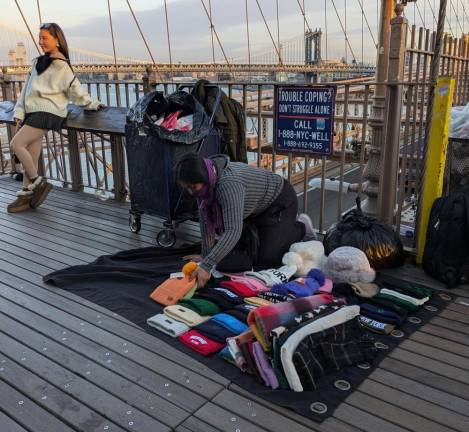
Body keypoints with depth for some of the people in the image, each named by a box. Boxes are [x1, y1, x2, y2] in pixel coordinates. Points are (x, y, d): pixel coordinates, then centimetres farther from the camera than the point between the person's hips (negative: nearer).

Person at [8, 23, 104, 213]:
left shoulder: (62, 66, -6)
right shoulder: (38, 62, 18)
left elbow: (75, 90, -5)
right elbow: (26, 89, 16)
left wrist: (92, 104, 5)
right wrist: (19, 113, 10)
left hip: (47, 113, -7)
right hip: (32, 112, 7)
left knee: (16, 144, -14)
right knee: (31, 156, 5)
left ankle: (37, 182, -2)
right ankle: (27, 194, 10)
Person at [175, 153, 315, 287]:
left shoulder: (229, 183, -41)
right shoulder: (204, 180, -17)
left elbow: (233, 230, -48)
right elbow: (206, 218, -9)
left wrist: (206, 266, -52)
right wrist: (206, 256, -11)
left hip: (279, 201, -7)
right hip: (255, 211, 7)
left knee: (266, 258, -11)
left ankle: (301, 227, 11)